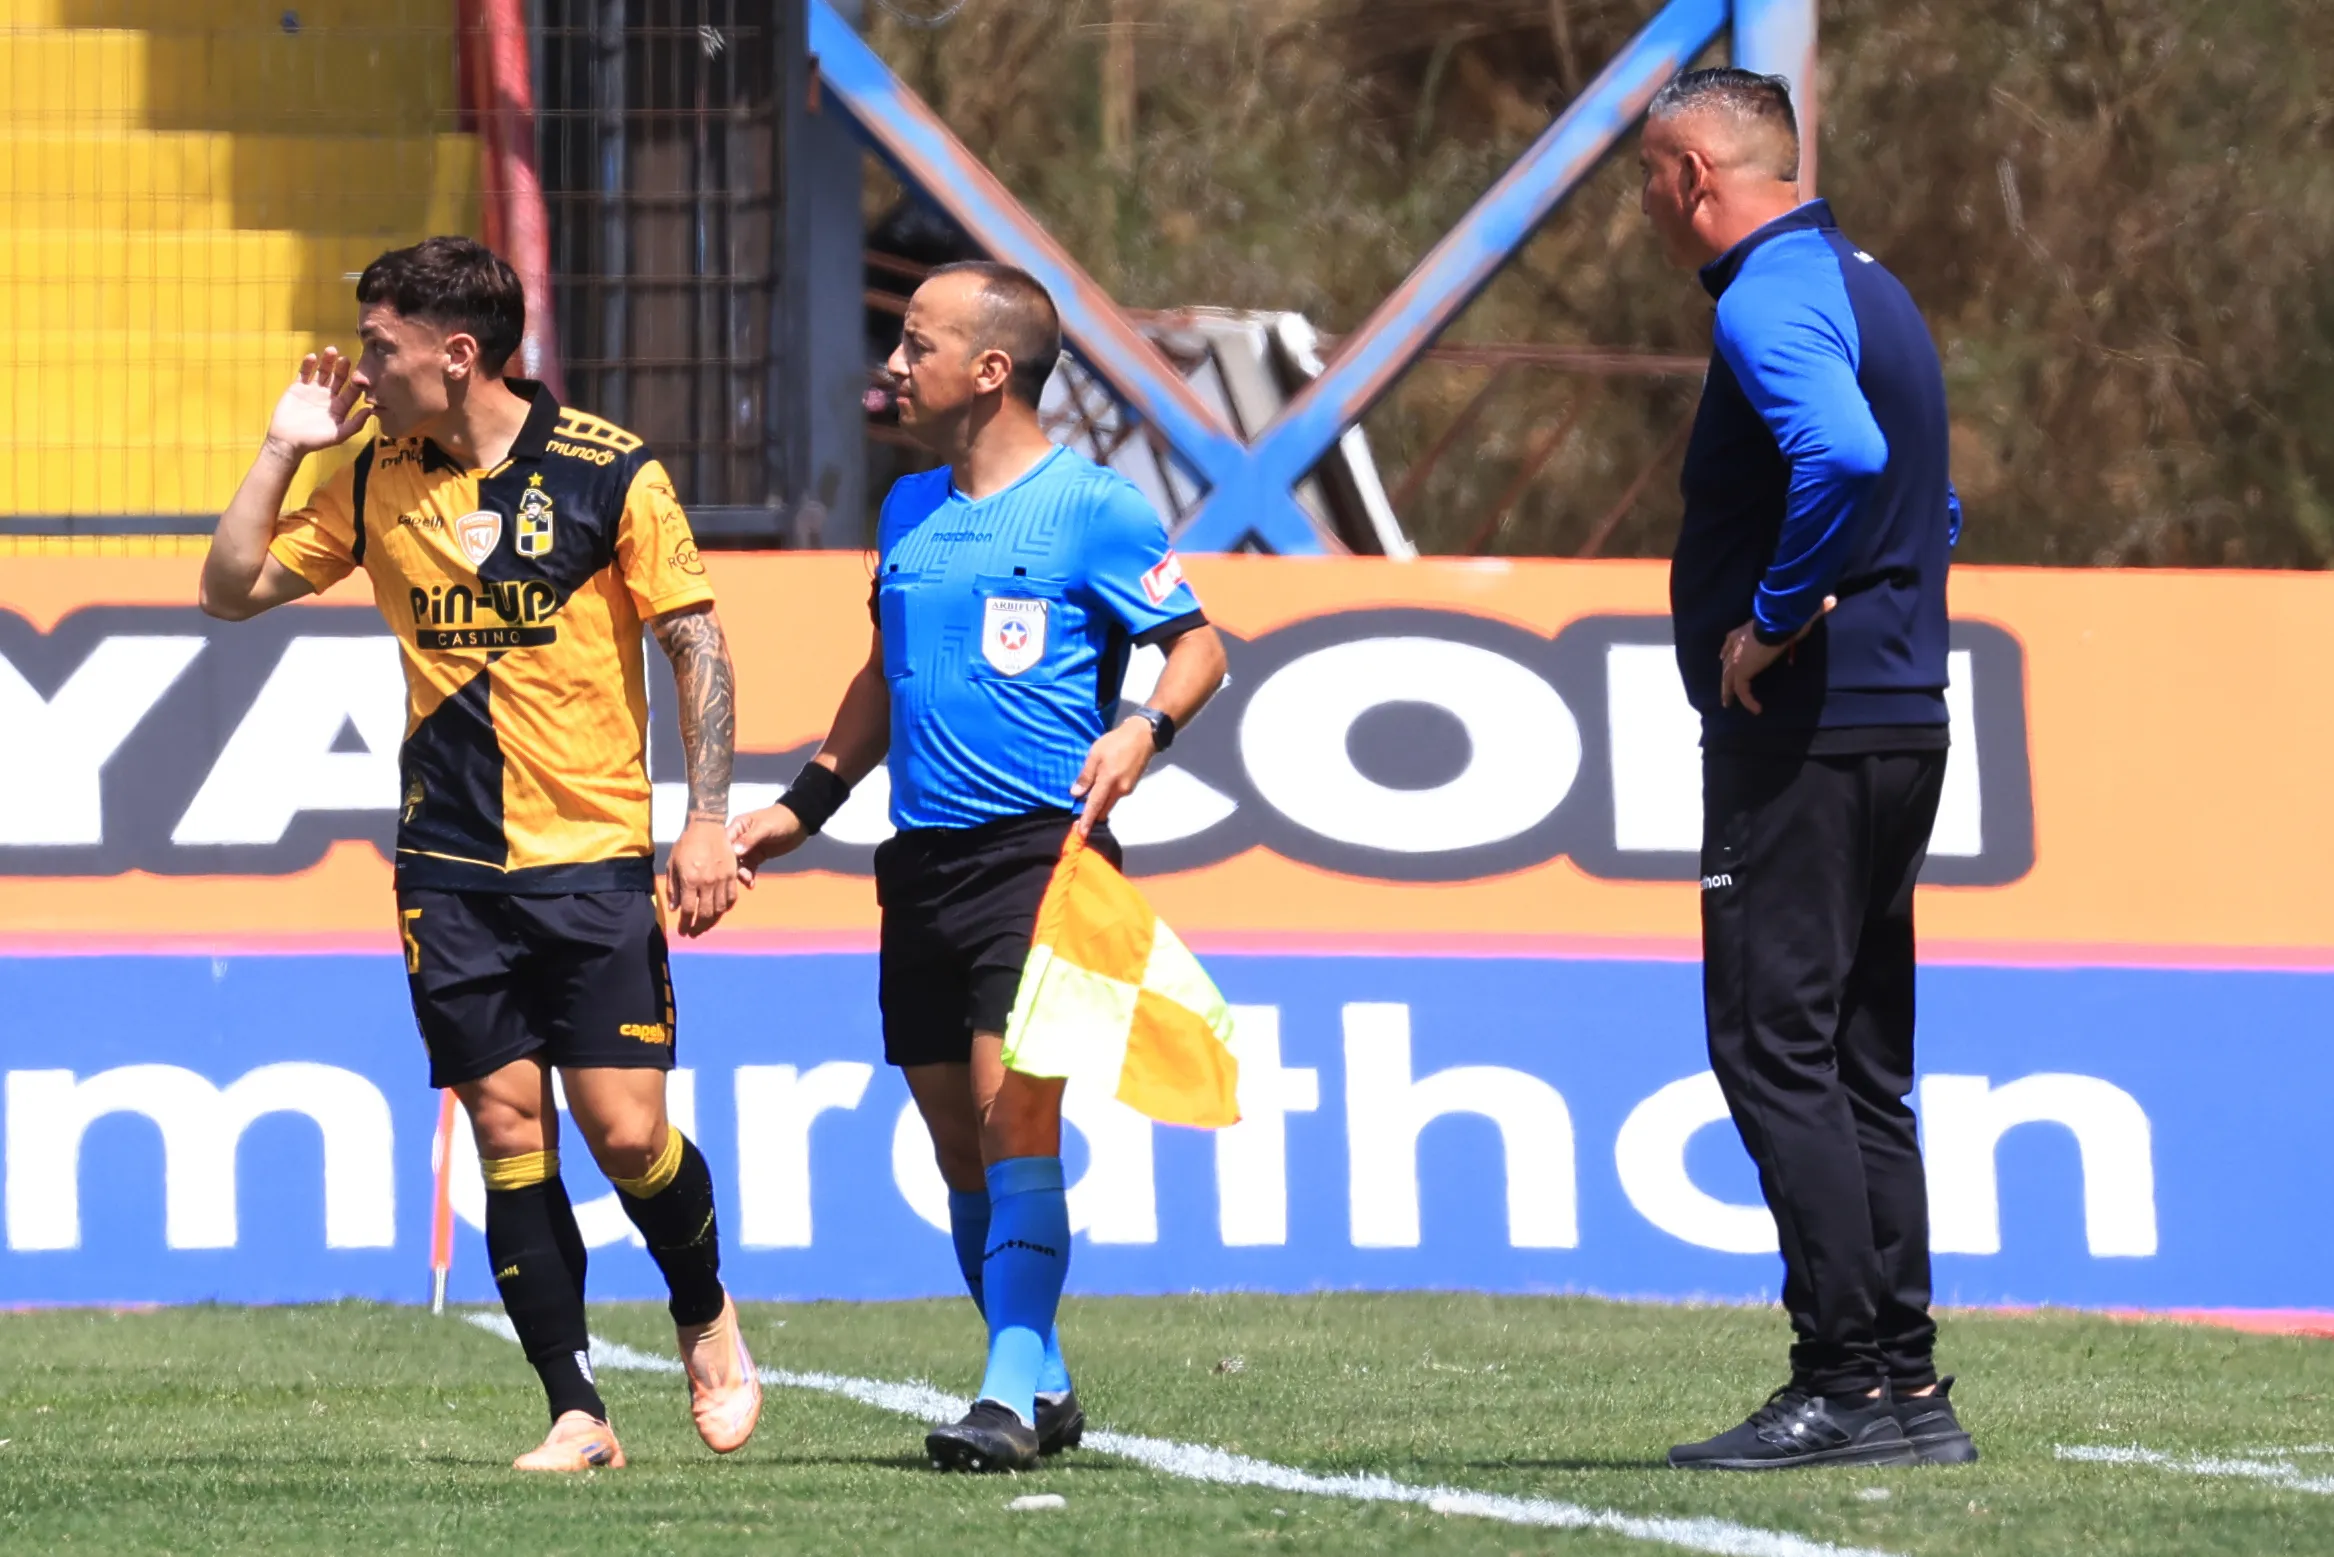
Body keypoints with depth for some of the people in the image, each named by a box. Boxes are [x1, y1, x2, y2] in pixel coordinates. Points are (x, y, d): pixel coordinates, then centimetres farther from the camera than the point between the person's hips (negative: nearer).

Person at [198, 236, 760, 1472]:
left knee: (624, 1130, -8)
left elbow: (698, 644, -3)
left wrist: (707, 820, -9)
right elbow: (234, 590, 12)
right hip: (448, 864, 3)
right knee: (508, 1129, -2)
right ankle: (576, 1414, 4)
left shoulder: (610, 474, -6)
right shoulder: (376, 481, 6)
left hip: (594, 858, -3)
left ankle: (706, 1317, 22)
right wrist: (284, 449, 1)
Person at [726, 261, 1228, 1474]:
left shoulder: (1091, 508, -5)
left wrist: (1143, 730, -21)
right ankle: (1041, 1383, 18)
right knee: (956, 1138, 7)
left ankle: (1013, 1394, -18)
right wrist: (804, 805, 23)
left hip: (1041, 846, -7)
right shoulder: (910, 510, 15)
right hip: (922, 859, 7)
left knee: (1012, 1104, -17)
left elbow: (1198, 646, -2)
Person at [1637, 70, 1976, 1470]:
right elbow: (1929, 502, 28)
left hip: (1802, 728, -10)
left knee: (1775, 1044, -8)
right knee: (1857, 1064, 11)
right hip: (1901, 716, 10)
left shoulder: (1771, 299, -13)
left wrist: (1773, 620, -21)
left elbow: (1844, 454, -32)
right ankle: (1906, 1386, 11)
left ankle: (1847, 1382, -12)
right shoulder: (1867, 288, 18)